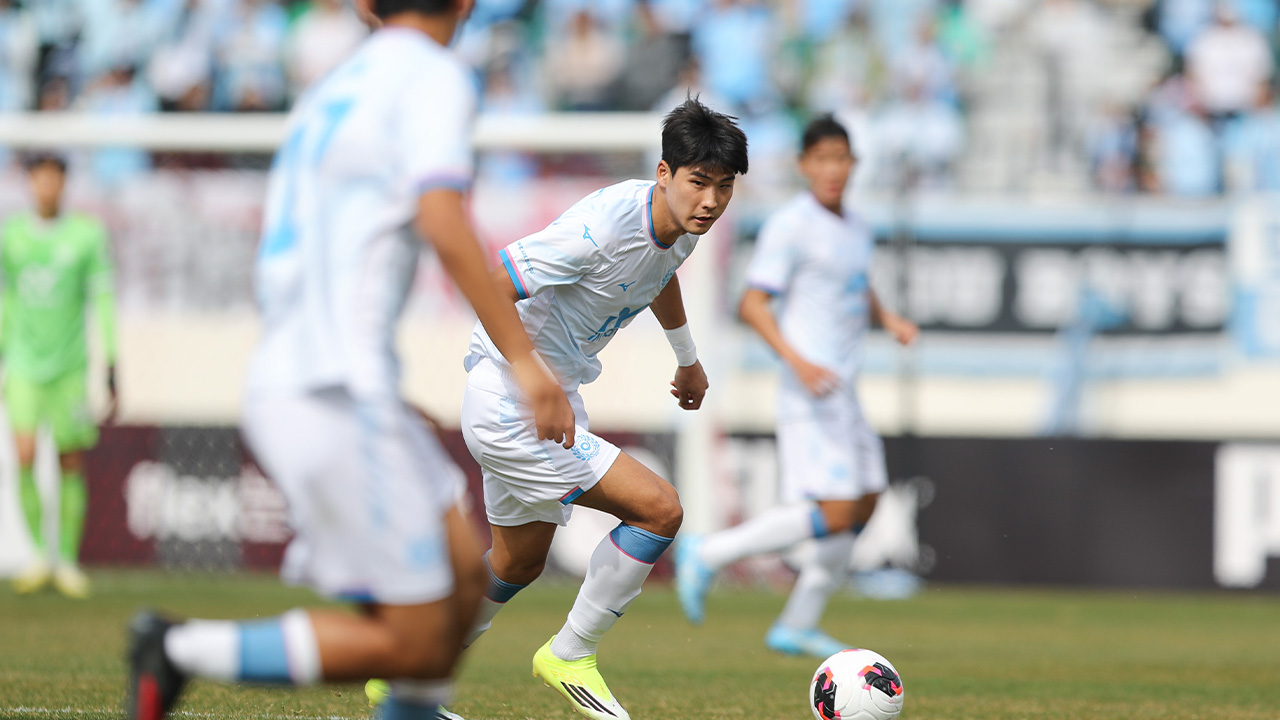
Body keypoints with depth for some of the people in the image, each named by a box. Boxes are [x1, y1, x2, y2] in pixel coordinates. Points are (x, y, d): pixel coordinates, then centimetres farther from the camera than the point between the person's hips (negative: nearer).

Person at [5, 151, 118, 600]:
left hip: (69, 366, -1)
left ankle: (68, 561, 14)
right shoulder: (12, 235, 4)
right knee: (24, 457, -13)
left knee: (71, 464, 2)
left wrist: (111, 373, -5)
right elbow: (7, 304, 13)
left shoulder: (87, 236, -3)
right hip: (23, 365, 1)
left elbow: (104, 305, -2)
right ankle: (39, 552, 3)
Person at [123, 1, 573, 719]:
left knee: (464, 578, 10)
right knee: (415, 643, -7)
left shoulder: (329, 94, 22)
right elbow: (443, 222, -21)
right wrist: (521, 356, -22)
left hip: (282, 386, 9)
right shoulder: (434, 76, -4)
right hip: (339, 396, -9)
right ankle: (181, 649, -9)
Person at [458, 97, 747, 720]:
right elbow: (488, 284, -27)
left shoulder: (681, 225, 0)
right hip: (511, 405, -10)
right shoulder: (602, 228, -28)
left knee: (518, 564, 23)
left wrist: (687, 358, 39)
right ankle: (570, 657, 1)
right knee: (659, 509, -15)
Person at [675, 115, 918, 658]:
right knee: (835, 513, -16)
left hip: (843, 389, 9)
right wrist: (798, 361, -27)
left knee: (864, 505, 10)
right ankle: (707, 554, -7)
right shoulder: (790, 226, -11)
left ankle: (797, 625, 18)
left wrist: (888, 318, 12)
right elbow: (752, 304, -15)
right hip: (809, 392, -9)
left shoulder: (855, 227, 15)